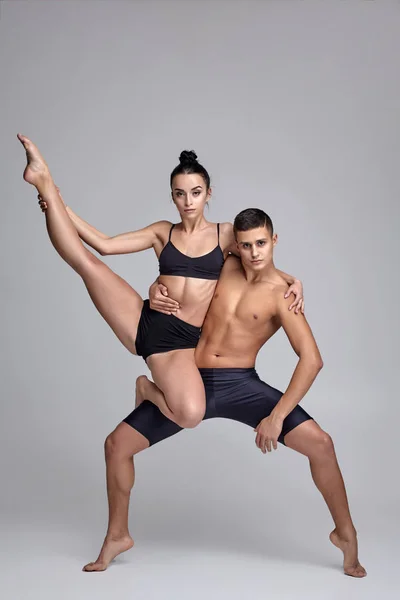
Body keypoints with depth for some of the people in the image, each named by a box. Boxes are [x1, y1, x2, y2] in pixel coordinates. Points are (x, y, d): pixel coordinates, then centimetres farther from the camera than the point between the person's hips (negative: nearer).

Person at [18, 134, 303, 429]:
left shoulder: (225, 233, 7)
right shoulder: (163, 232, 11)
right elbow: (105, 245, 6)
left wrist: (292, 279, -6)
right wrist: (59, 205, 0)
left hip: (180, 339, -1)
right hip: (144, 323, 2)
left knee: (191, 414, -32)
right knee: (88, 263, -19)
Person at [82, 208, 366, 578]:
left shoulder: (282, 294, -10)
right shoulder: (225, 266, 2)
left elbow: (312, 359, -17)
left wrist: (277, 416, -21)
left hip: (241, 385, -3)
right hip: (194, 383, 3)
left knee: (320, 443, -18)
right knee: (117, 444, -4)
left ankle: (345, 534, 7)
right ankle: (118, 536, 19)